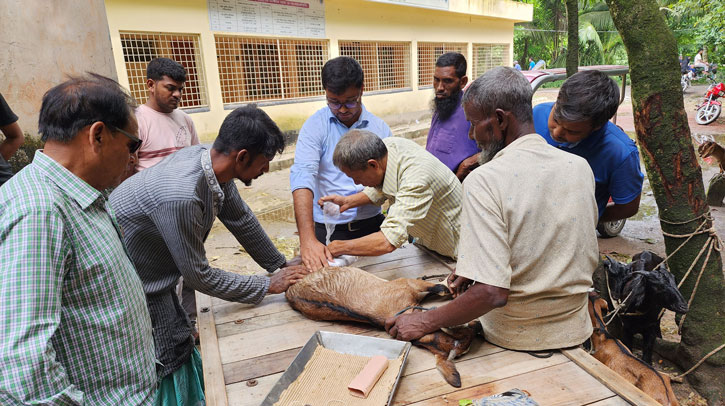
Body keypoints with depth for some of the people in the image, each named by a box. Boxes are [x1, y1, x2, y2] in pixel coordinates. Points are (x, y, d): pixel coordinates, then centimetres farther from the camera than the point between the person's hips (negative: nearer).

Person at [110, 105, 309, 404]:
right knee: (166, 375, 4)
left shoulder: (212, 161, -12)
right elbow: (199, 276, -24)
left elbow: (242, 221, 4)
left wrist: (281, 266, 10)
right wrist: (268, 286, -15)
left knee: (182, 356, 17)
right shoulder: (180, 195, -37)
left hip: (154, 277, 8)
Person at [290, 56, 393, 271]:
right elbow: (302, 176, -18)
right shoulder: (315, 126, -5)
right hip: (328, 230, -2)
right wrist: (307, 239, -31)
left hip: (371, 226, 2)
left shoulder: (380, 128, 4)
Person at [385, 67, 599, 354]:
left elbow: (492, 292, -31)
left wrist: (425, 322, -16)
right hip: (575, 333, 6)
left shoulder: (483, 181, -24)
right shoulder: (580, 167, -3)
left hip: (515, 341, -6)